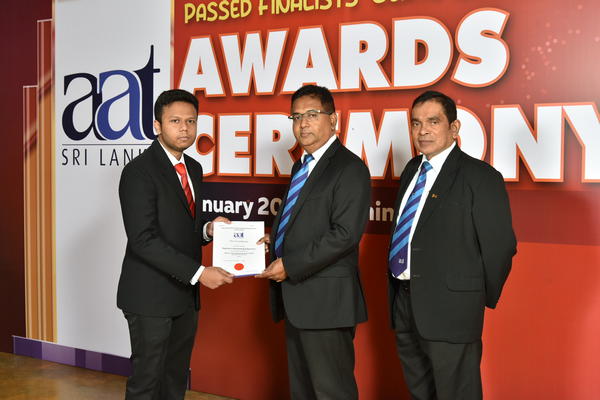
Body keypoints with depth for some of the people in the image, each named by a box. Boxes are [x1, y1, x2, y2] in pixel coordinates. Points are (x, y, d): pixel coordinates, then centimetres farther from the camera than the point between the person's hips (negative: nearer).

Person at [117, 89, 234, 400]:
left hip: (185, 294, 8)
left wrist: (208, 229, -3)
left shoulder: (193, 168, 11)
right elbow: (143, 239, -22)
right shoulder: (139, 171, -14)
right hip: (150, 296, -7)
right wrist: (199, 272, -25)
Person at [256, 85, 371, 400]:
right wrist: (275, 238, 4)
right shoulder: (301, 166, 17)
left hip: (326, 300, -9)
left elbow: (345, 234, -20)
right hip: (295, 298, 9)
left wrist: (290, 265, -18)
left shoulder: (349, 168, -11)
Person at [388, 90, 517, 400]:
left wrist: (483, 298, -2)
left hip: (450, 308, -7)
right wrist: (397, 289, 12)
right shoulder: (412, 170, 11)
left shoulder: (480, 177, -12)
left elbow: (500, 245, -11)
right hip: (405, 302, 8)